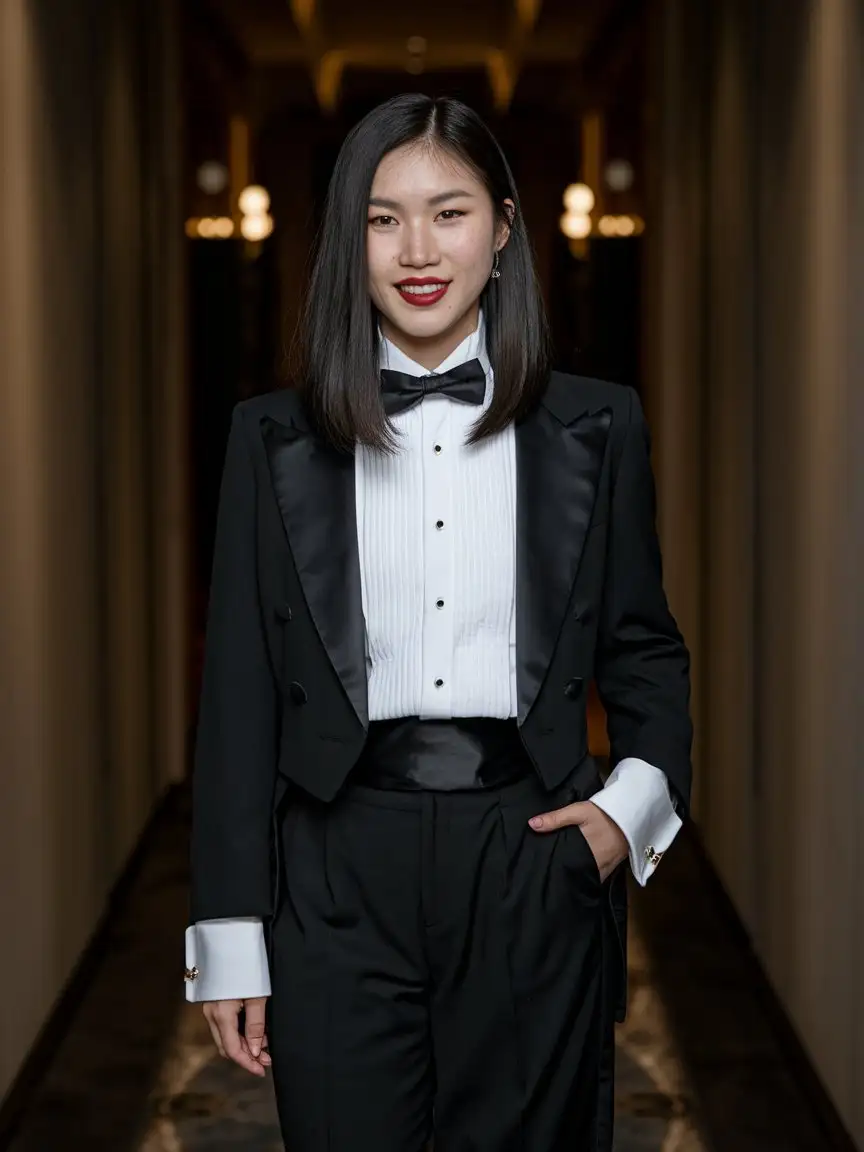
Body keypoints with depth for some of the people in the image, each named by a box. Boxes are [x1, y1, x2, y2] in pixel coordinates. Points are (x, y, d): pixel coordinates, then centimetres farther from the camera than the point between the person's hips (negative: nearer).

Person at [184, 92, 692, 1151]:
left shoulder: (594, 428, 5)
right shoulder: (276, 438, 4)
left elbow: (642, 647, 13)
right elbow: (241, 683, 4)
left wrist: (636, 799, -7)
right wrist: (230, 939, 2)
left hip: (533, 867, 1)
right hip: (337, 876, 0)